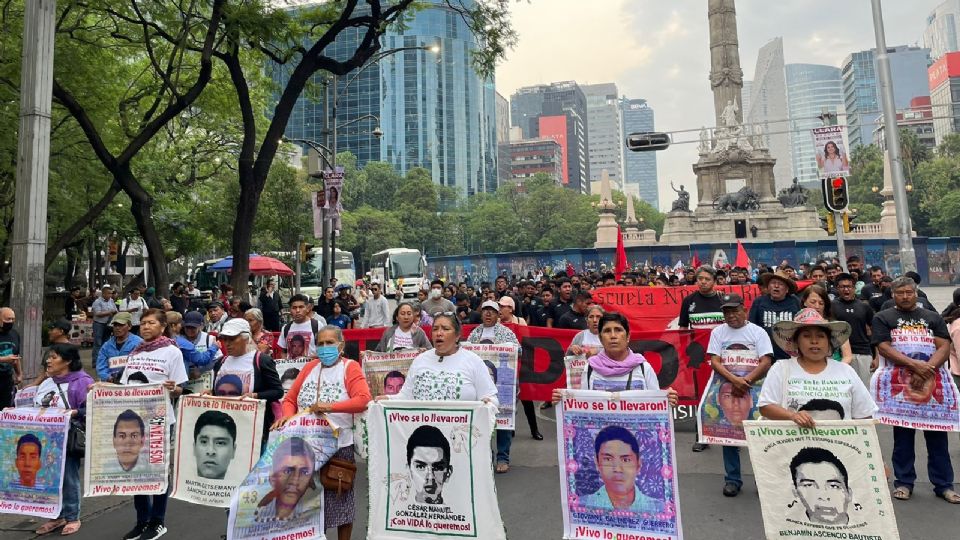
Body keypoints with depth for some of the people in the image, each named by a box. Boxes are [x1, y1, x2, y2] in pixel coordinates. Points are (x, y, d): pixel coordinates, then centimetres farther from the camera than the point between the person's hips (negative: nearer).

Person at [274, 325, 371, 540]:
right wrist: (288, 416, -12)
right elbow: (290, 399, 8)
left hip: (338, 445, -4)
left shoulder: (350, 367, -5)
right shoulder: (310, 367, 9)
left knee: (340, 498, 8)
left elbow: (363, 400, -19)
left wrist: (330, 407, -27)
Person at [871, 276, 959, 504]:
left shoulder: (933, 318, 14)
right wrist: (915, 365, -16)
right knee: (902, 435, 4)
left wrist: (927, 370, -14)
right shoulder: (883, 318, 7)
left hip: (932, 383, 2)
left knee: (937, 435, 5)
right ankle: (903, 482, 13)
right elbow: (883, 348, -5)